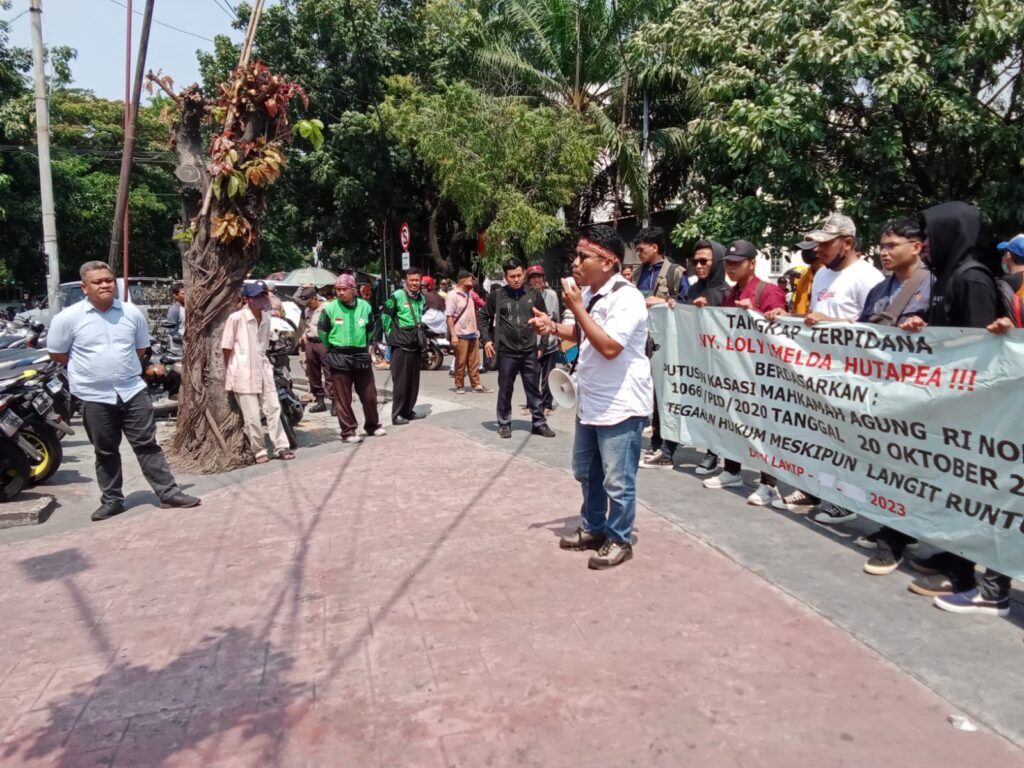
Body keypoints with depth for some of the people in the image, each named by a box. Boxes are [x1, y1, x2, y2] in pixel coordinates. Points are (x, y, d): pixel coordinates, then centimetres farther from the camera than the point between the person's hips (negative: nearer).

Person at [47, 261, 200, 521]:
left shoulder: (132, 312, 1)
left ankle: (169, 493, 7)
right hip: (95, 397, -1)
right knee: (105, 452, 10)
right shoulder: (68, 317, -7)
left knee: (148, 445, 5)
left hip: (133, 391, 2)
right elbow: (56, 353, 2)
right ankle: (112, 500, 22)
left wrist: (121, 366, 9)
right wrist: (89, 369, 6)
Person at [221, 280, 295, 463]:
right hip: (243, 374, -6)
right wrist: (228, 375, -2)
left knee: (273, 409, 7)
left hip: (263, 371, 6)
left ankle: (281, 447, 14)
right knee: (252, 416, 0)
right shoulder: (236, 318, -12)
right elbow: (227, 348, -6)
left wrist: (265, 365, 14)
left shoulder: (266, 318, 7)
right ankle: (259, 451, 14)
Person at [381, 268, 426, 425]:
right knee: (400, 381, -5)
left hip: (416, 345, 7)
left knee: (414, 380, 11)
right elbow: (385, 315, -6)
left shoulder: (422, 298, 12)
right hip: (400, 345, -7)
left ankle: (409, 411, 21)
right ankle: (397, 414, 1)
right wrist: (391, 334, -4)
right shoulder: (397, 296, -9)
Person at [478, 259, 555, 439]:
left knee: (534, 390, 8)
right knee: (505, 391, 9)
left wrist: (542, 345, 5)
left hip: (530, 352, 1)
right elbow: (482, 317, 7)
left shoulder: (534, 295, 2)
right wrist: (486, 339, -4)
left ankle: (539, 423, 18)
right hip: (506, 352, -1)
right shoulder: (497, 295, -2)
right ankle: (504, 424, 21)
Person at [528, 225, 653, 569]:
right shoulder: (588, 293, 7)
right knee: (586, 472, 20)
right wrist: (553, 327, 4)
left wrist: (576, 308, -25)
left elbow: (609, 347, -30)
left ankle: (619, 540, 21)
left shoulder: (626, 298, -20)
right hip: (590, 402, 9)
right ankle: (593, 528, 38)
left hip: (620, 405, -9)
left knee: (617, 481, 3)